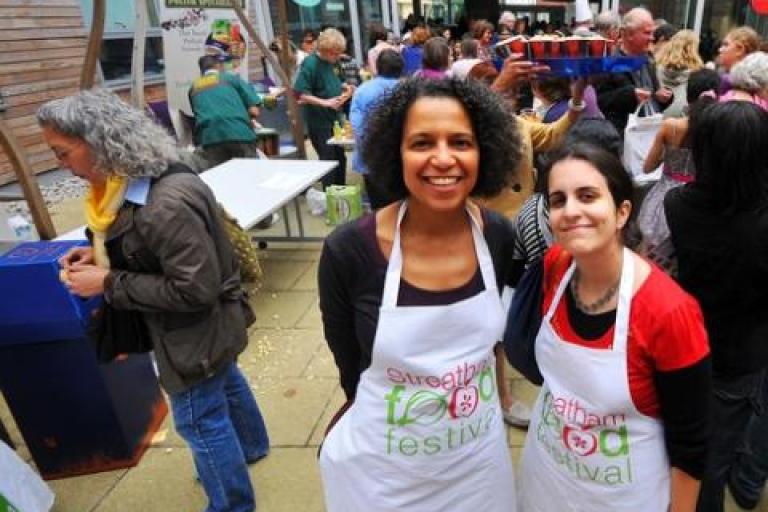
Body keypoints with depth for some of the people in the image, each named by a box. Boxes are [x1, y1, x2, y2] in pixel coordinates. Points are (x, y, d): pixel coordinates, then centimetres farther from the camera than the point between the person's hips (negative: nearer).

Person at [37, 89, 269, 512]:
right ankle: (251, 447, 56)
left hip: (195, 330, -9)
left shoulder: (166, 204, -33)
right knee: (225, 383, 29)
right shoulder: (136, 182, -2)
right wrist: (101, 255, 0)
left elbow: (195, 289, -30)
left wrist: (109, 284, -24)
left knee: (199, 420, 10)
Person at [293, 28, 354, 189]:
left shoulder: (329, 63, 7)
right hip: (319, 122, -8)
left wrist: (344, 88, 4)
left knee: (340, 158, 15)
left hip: (334, 118, 8)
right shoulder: (310, 64, -17)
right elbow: (300, 94, -22)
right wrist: (325, 103, -29)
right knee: (328, 160, -2)